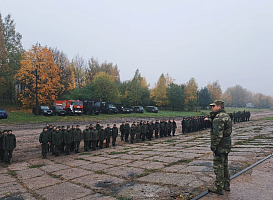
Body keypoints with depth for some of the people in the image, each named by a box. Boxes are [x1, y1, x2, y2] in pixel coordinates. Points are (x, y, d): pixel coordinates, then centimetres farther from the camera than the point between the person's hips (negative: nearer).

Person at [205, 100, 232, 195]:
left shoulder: (219, 118, -21)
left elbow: (218, 135, -25)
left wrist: (213, 146, -20)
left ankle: (218, 188, 7)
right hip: (227, 145, 10)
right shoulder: (226, 115, 11)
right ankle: (226, 185, 30)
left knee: (218, 167, -1)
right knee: (225, 166, 19)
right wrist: (209, 120, 25)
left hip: (220, 146, -10)